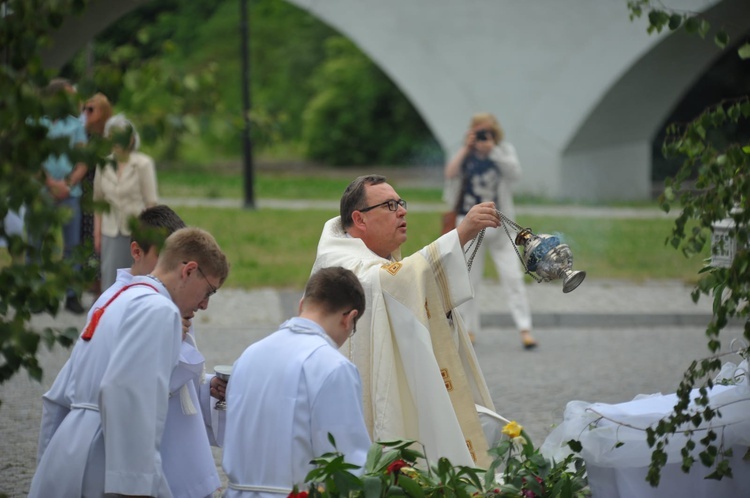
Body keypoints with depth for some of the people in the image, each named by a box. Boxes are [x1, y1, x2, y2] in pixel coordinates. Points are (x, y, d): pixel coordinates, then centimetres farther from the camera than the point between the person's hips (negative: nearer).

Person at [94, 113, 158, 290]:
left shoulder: (143, 164, -5)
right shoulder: (104, 166, 6)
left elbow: (151, 202, -3)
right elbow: (98, 201, 13)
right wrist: (97, 233, 9)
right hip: (111, 232, 3)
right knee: (111, 278, -1)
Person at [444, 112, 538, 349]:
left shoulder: (505, 151, 3)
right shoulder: (466, 154, 4)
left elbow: (515, 173, -15)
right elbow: (450, 173, -12)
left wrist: (492, 150, -18)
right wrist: (466, 148, -14)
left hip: (499, 225, -1)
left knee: (512, 276, -9)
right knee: (468, 279, 4)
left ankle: (525, 329, -11)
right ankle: (469, 330, 13)